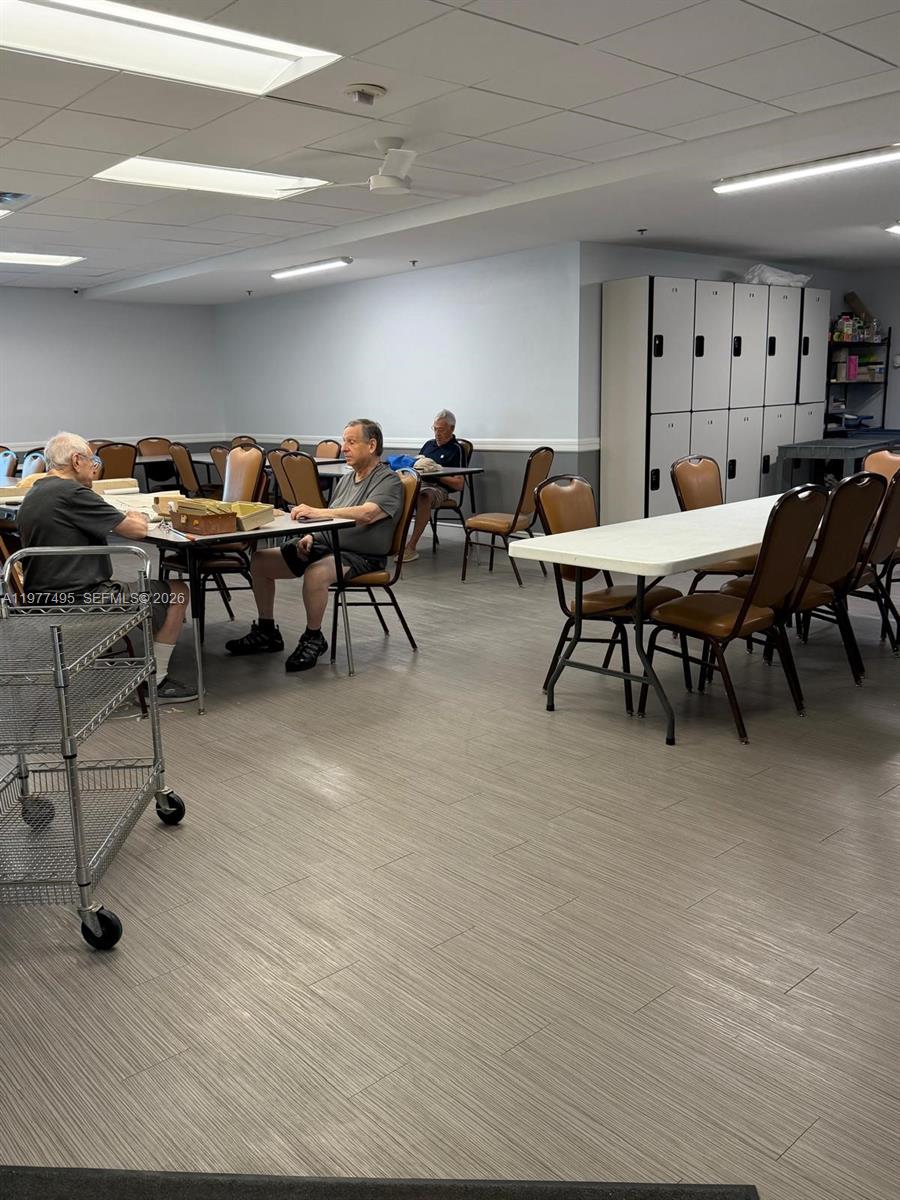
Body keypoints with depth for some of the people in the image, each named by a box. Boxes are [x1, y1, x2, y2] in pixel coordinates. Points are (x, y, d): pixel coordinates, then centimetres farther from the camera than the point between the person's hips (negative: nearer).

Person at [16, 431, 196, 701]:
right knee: (176, 592, 4)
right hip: (82, 602, -10)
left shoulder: (32, 497, 13)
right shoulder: (71, 493, -17)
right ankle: (156, 681, 8)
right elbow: (137, 530, -15)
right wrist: (135, 517, 7)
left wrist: (122, 519, 10)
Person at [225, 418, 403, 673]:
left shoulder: (389, 481, -9)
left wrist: (316, 511, -33)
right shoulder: (345, 479, 18)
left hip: (360, 555, -8)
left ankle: (313, 638, -16)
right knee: (259, 561, 1)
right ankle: (266, 632, 11)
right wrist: (310, 536, 0)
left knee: (315, 573, -38)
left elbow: (367, 513, -28)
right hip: (323, 545, 9)